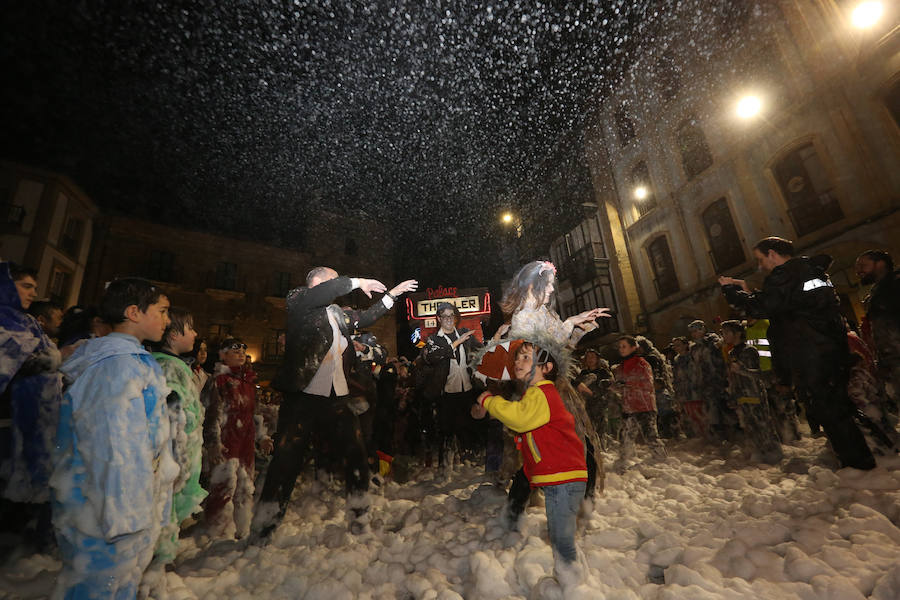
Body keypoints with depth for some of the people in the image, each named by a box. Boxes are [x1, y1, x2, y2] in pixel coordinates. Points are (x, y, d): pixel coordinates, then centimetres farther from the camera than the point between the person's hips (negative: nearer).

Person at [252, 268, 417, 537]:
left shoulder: (339, 313, 16)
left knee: (357, 454, 7)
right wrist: (356, 282, -14)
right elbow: (324, 292, -22)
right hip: (302, 397, -6)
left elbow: (366, 317, 27)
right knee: (286, 460, 2)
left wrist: (392, 295, 24)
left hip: (336, 399, 6)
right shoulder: (296, 300, -2)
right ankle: (264, 528, 23)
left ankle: (361, 522, 23)